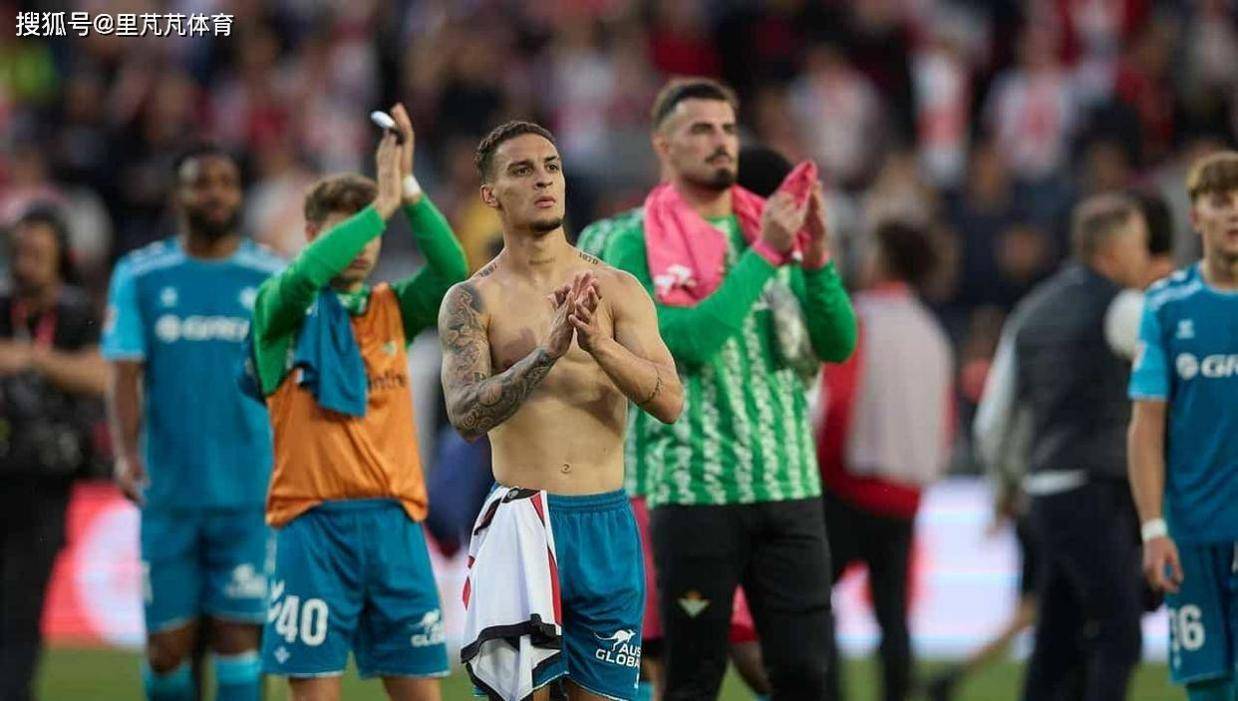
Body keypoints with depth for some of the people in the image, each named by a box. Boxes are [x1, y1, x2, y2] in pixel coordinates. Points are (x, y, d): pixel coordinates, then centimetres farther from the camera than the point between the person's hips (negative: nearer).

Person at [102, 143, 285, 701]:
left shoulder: (274, 278, 5)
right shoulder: (139, 275, 6)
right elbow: (125, 375, 0)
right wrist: (125, 452, -16)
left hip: (251, 493, -1)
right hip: (169, 492, 1)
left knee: (237, 633, -7)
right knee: (168, 646, 2)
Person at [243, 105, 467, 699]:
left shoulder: (392, 309, 12)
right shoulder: (282, 311, 1)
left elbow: (451, 271, -6)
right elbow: (303, 275, -21)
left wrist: (408, 191, -17)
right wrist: (380, 205, -20)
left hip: (394, 521, 4)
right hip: (314, 522, -4)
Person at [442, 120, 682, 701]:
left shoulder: (618, 290, 6)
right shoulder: (473, 300, 1)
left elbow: (670, 402, -4)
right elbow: (466, 415, -13)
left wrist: (599, 343, -20)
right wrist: (550, 348, -24)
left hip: (607, 523, 2)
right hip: (521, 520, -2)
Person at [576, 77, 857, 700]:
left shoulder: (772, 229, 10)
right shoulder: (636, 244, -3)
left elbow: (839, 344, 4)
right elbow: (689, 340, -17)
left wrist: (817, 259, -12)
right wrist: (764, 256, -18)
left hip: (790, 485, 4)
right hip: (694, 490, -4)